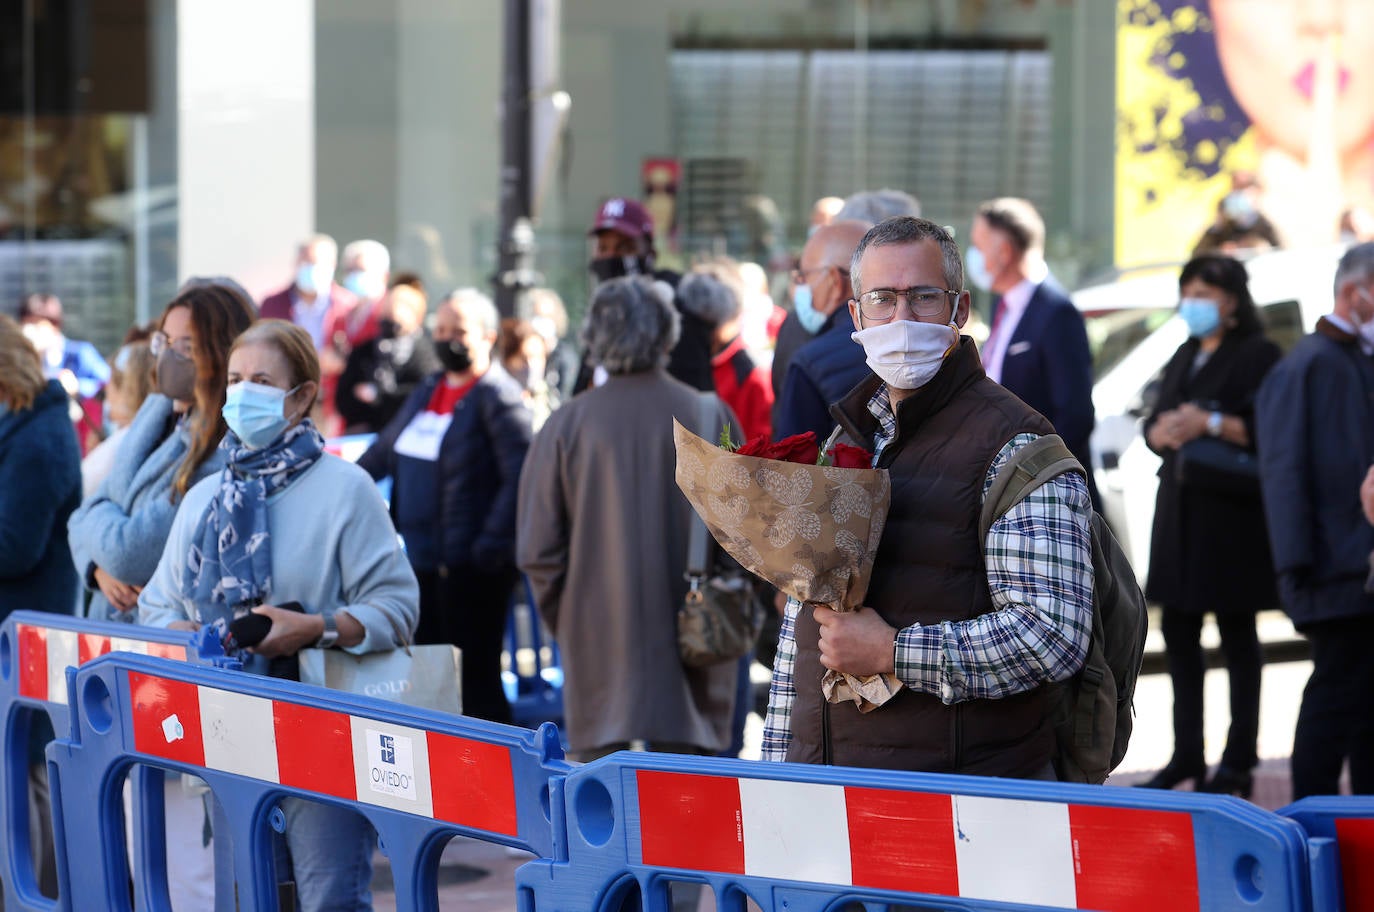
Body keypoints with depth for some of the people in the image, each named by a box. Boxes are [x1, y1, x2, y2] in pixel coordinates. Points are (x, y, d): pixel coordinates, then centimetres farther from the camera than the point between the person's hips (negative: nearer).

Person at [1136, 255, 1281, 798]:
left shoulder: (1257, 355, -6)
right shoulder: (1185, 358, 19)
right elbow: (1154, 427, 17)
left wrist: (1211, 423, -20)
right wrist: (1165, 430, -5)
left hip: (1232, 514, -8)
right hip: (1180, 510, 8)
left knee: (1237, 636, -1)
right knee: (1179, 632, 9)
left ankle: (1238, 763, 4)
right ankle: (1186, 757, 17)